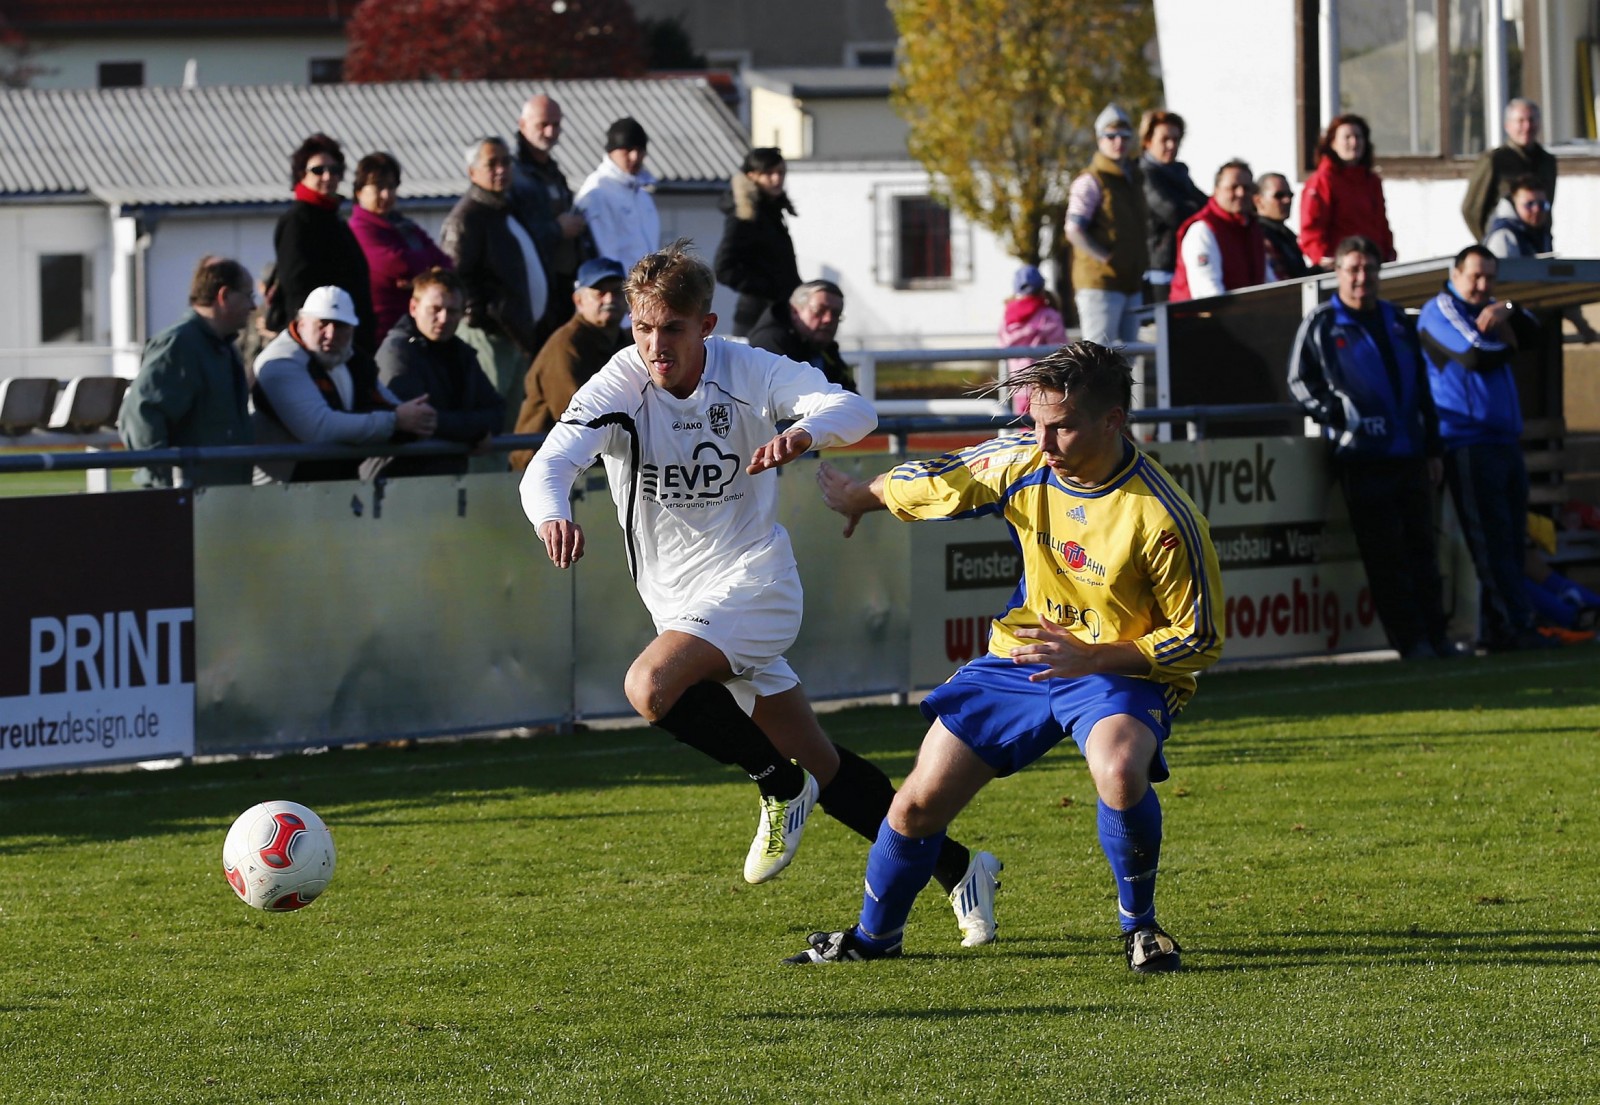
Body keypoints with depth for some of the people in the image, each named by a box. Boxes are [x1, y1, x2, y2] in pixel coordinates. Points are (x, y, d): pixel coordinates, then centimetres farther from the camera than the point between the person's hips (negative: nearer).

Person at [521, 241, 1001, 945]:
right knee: (822, 766, 9)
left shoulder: (746, 371, -11)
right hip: (682, 600, 4)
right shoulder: (619, 387, -9)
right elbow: (548, 466, -23)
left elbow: (855, 411, -19)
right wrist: (552, 515, -47)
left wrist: (802, 432, -42)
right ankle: (960, 870, 24)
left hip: (751, 582, -4)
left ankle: (779, 785, -6)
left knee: (650, 687, -30)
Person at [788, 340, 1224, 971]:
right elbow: (932, 482, 10)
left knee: (1120, 772, -37)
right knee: (921, 802, 4)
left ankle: (1139, 926, -11)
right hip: (1022, 656, 5)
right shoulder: (1021, 464, -12)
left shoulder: (1161, 517, -25)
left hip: (1122, 671, -5)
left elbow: (1201, 640, -16)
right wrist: (861, 496, 29)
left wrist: (1090, 657, -27)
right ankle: (874, 935, 32)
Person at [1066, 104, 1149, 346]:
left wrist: (1143, 261, 17)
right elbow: (1074, 232, -15)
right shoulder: (1091, 181, -7)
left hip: (1131, 284, 8)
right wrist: (1108, 259, -16)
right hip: (1100, 283, -8)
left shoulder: (1135, 180, 18)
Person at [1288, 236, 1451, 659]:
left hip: (1409, 454, 5)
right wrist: (1335, 412, -13)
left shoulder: (1399, 323, 16)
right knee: (1384, 553, -4)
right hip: (1362, 457, -5)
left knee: (1422, 548, 8)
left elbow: (1422, 390, 19)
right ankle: (1410, 639, -1)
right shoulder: (1321, 325, 1)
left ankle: (1434, 635, 13)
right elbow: (1300, 381, 2)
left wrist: (1432, 449, 16)